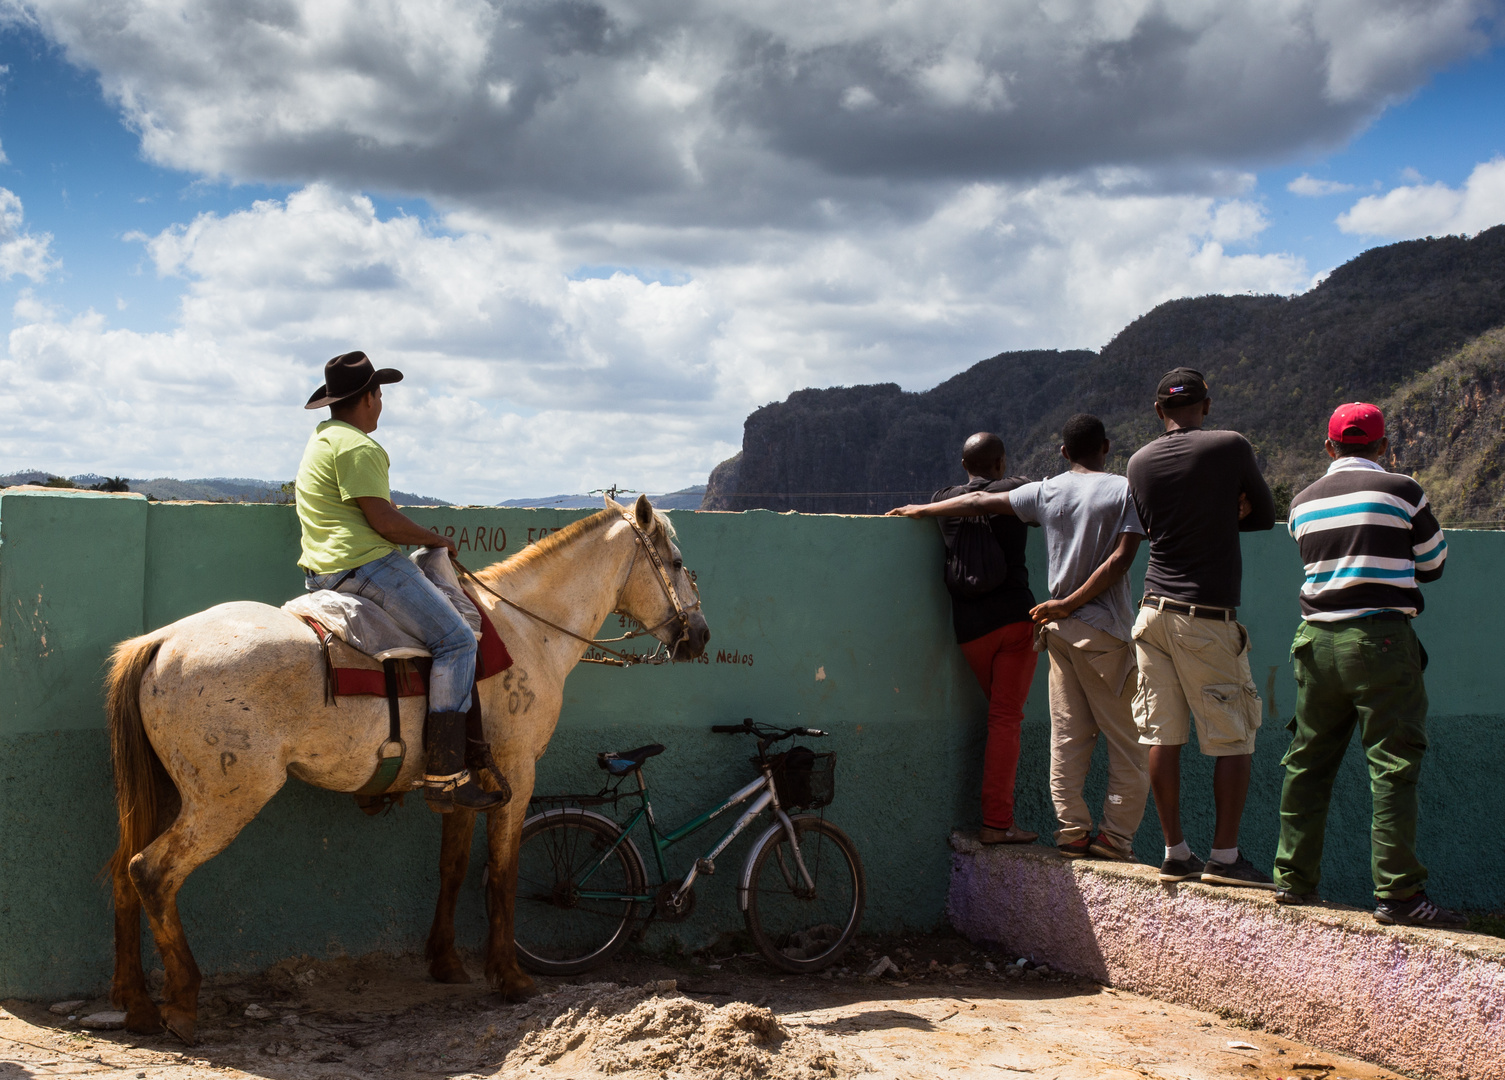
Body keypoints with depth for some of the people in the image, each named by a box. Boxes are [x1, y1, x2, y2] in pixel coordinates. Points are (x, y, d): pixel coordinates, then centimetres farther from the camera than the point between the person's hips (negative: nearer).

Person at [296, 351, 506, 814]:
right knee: (455, 640, -16)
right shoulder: (358, 447, -13)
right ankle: (444, 775, -25)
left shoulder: (322, 438, 21)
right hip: (364, 564, -11)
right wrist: (436, 540, -4)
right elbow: (383, 520, -19)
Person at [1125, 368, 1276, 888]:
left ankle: (1175, 853, 12)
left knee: (1163, 737, 6)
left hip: (1154, 610, 5)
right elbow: (1266, 515, 6)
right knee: (1233, 739, 4)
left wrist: (1219, 513, 9)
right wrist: (1225, 514, 11)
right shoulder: (1231, 447, -6)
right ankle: (1224, 856, 4)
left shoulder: (1139, 462, 7)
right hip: (1209, 618, -5)